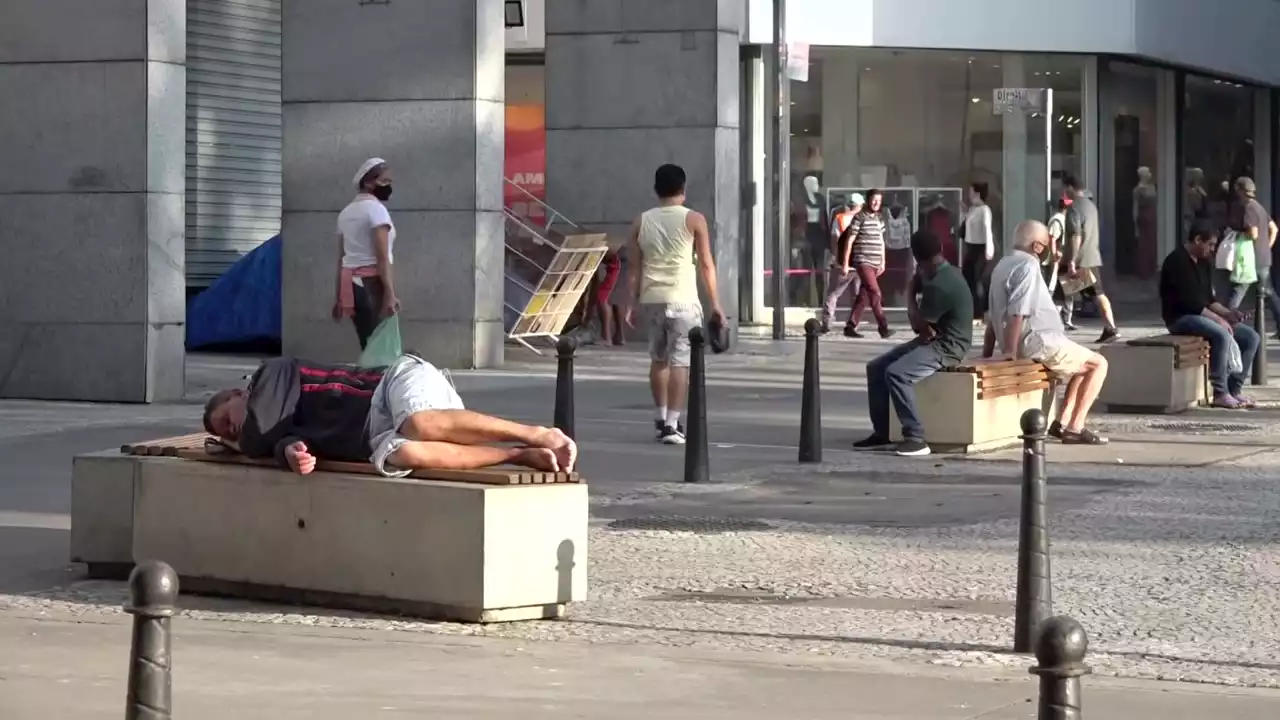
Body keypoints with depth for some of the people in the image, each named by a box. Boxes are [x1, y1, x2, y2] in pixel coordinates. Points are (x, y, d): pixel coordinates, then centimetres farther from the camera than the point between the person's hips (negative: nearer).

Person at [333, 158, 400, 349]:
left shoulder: (346, 212, 16)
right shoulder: (376, 208, -8)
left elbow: (341, 258, 17)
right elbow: (382, 256, -16)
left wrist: (339, 297, 19)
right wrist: (390, 292, -20)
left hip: (351, 283, 8)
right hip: (372, 282, -8)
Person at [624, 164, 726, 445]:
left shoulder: (641, 222, 7)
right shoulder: (693, 220, -2)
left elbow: (634, 267, 7)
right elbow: (706, 264, -3)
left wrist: (632, 303, 12)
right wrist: (715, 303, 2)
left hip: (651, 298, 4)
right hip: (682, 300, -4)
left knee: (658, 359, 19)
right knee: (680, 361, -4)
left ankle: (660, 418, 28)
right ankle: (672, 425, -10)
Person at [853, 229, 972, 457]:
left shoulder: (941, 284, -24)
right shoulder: (945, 273, 8)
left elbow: (919, 324, -15)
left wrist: (912, 297, 1)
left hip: (947, 346, -10)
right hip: (933, 340, 10)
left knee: (896, 373, -30)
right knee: (876, 367, 6)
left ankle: (916, 439, -28)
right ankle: (881, 434, 7)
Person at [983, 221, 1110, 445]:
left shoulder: (1003, 265, 15)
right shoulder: (1028, 266, -15)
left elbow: (993, 317, 17)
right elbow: (1017, 313, -25)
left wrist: (988, 356, 19)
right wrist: (1010, 352, -27)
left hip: (1026, 344, 10)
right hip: (1039, 344, -10)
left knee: (1083, 362, 25)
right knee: (1098, 364, 0)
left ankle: (1062, 422, 15)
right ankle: (1075, 427, -7)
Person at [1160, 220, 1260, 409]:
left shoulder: (1204, 263, 13)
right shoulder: (1177, 262, -16)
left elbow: (1208, 298, 17)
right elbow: (1188, 302, -22)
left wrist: (1227, 313, -1)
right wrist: (1217, 319, -21)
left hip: (1202, 315, 9)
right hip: (1181, 318, -9)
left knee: (1251, 337, -3)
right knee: (1222, 335, -35)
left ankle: (1234, 389, -4)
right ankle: (1220, 394, -28)